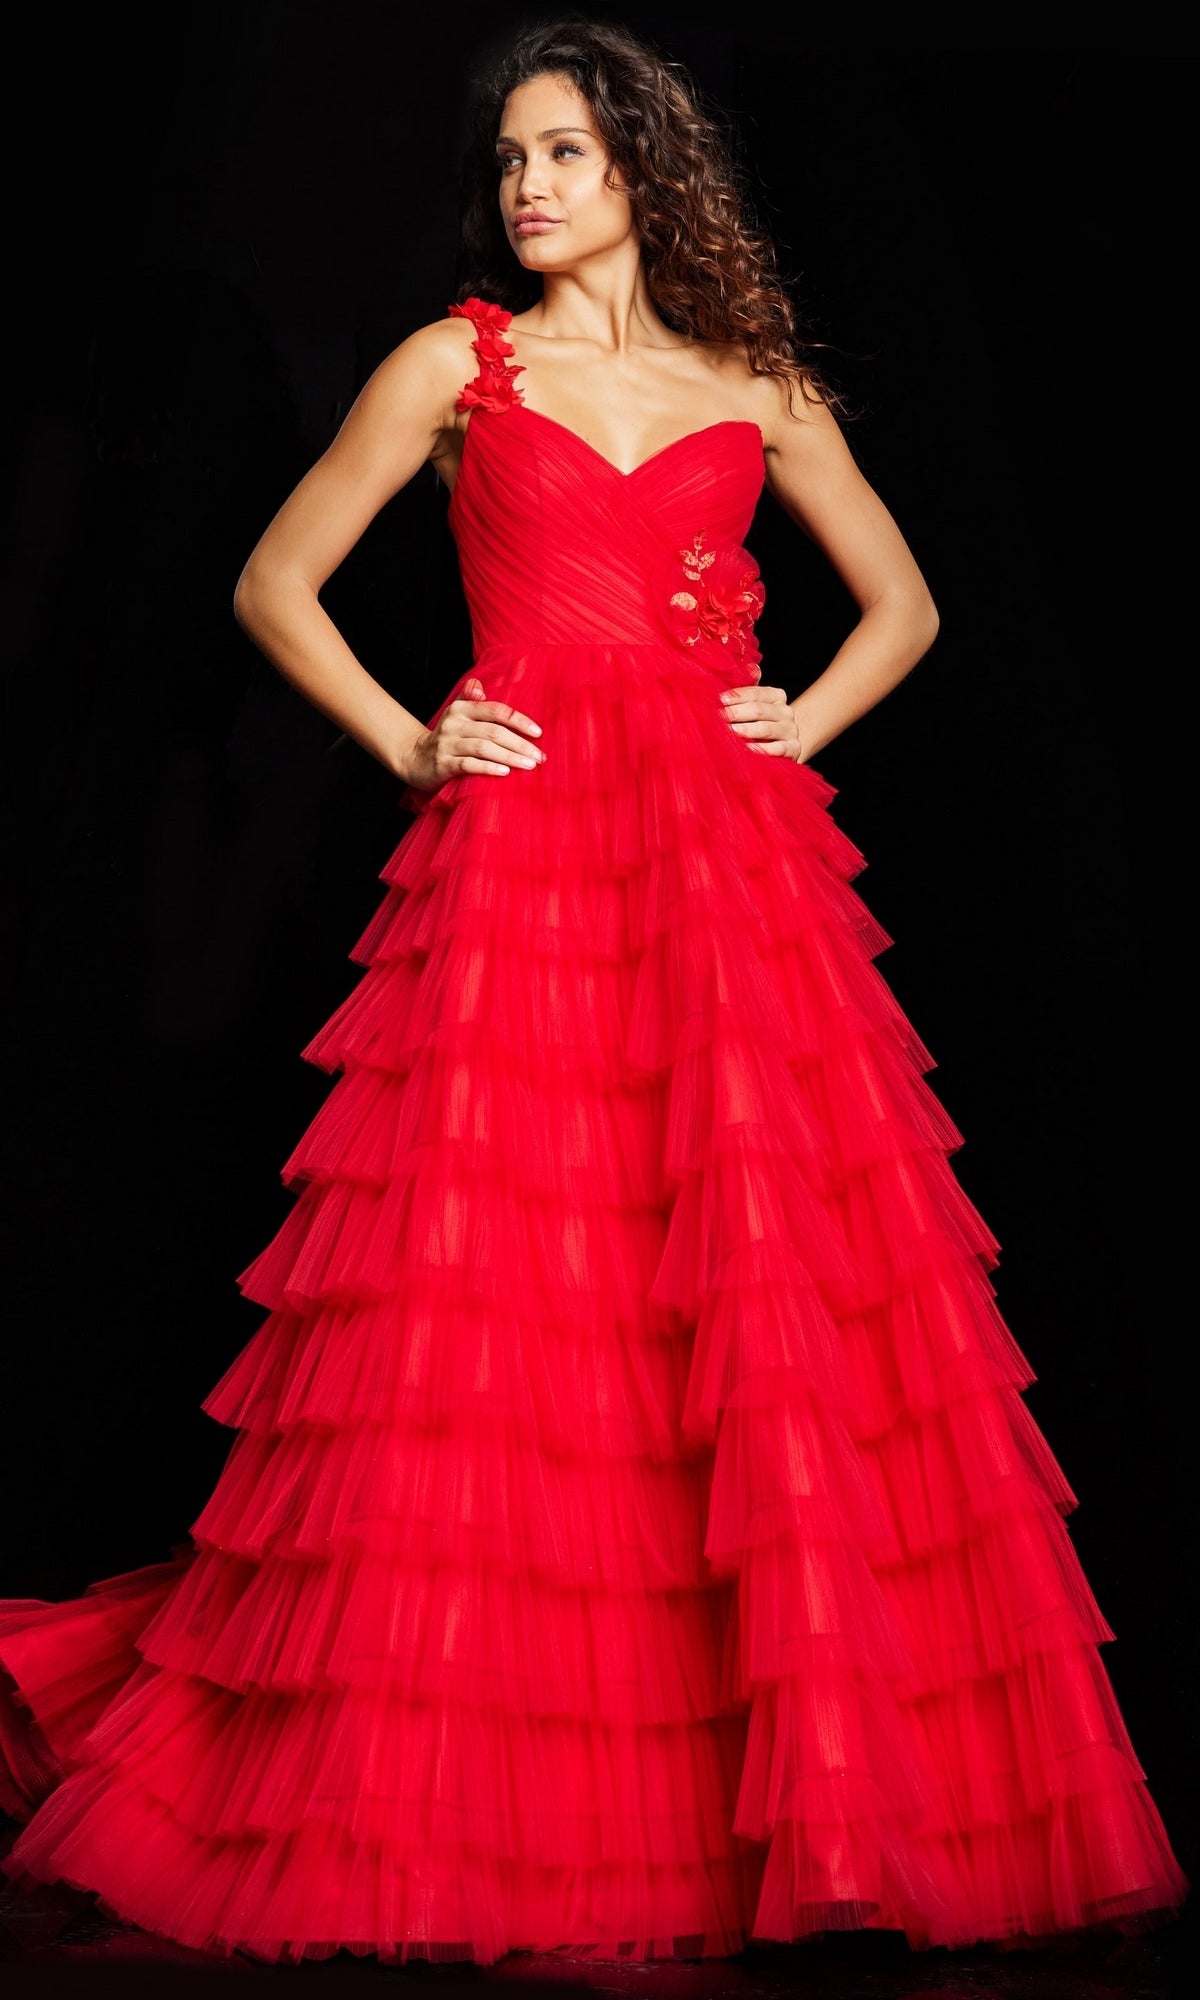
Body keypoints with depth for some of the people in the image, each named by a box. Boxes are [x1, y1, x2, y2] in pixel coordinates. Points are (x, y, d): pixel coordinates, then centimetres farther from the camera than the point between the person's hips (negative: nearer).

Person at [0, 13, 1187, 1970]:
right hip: (518, 857, -2)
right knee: (484, 1313, -4)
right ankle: (442, 1798, 11)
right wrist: (407, 744, 1)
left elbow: (901, 600, 23)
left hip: (734, 866, 2)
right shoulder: (455, 363, 10)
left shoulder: (758, 389, 15)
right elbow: (277, 585, 12)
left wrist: (806, 723, 7)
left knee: (777, 1291, -2)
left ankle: (824, 1775, 12)